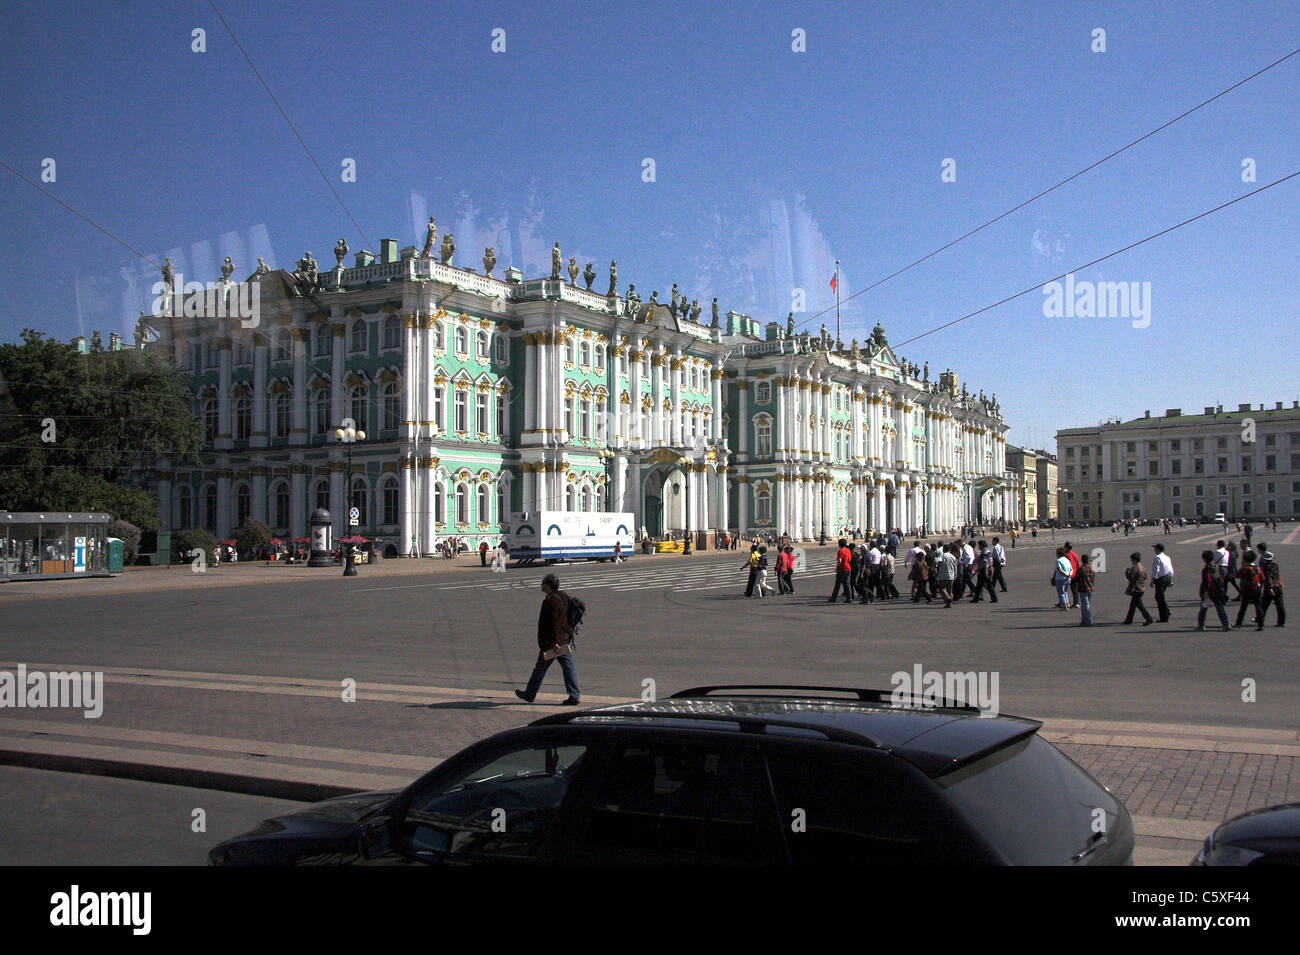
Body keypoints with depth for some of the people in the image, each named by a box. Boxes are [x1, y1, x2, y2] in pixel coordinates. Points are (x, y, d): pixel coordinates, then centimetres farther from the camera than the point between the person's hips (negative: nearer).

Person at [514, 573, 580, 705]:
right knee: (568, 667, 5)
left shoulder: (550, 601, -19)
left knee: (540, 668, 7)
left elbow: (552, 624, -23)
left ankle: (530, 694, 21)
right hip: (566, 639, 8)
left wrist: (554, 643, -22)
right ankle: (574, 696, 0)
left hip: (552, 641, -8)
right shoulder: (563, 596, 9)